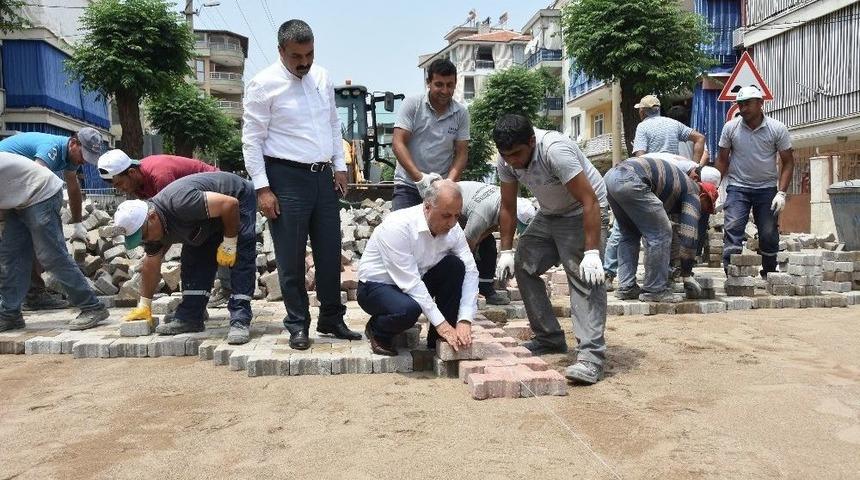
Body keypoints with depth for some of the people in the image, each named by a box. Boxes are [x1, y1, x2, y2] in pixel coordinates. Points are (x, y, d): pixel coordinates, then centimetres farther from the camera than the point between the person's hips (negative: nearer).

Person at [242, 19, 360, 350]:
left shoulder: (322, 78, 10)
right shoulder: (264, 84, -8)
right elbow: (252, 140, -9)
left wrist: (340, 166, 11)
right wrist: (262, 188, -13)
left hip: (323, 176, 6)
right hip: (287, 178, -5)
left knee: (330, 254, 9)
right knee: (291, 259, 1)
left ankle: (331, 319, 23)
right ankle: (297, 325, 15)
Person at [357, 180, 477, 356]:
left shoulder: (452, 227, -11)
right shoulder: (398, 226, -29)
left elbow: (470, 271, -12)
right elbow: (409, 281, -30)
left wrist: (464, 321, -24)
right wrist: (441, 323, -30)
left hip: (416, 284, 6)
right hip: (376, 286, -6)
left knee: (455, 266, -18)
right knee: (408, 309, -37)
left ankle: (440, 339, -6)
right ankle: (377, 331, -1)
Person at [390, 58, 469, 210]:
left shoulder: (461, 113, 3)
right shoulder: (412, 104, -4)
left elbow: (461, 153, 3)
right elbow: (398, 143, -11)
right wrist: (420, 177, -22)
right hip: (408, 185, -2)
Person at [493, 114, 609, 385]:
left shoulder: (555, 151, -34)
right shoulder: (506, 160, -13)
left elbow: (590, 202, -34)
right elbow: (508, 207, -1)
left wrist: (592, 252, -37)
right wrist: (506, 251, -4)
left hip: (584, 212, -7)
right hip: (548, 214, 8)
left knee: (584, 279, -21)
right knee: (523, 266, 4)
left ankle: (591, 355, -23)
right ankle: (549, 339, 13)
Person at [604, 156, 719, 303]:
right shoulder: (693, 193, 12)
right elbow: (688, 234, 6)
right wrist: (686, 274, 15)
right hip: (630, 181, -9)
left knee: (630, 234, 22)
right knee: (660, 234, 1)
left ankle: (626, 287, 20)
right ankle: (654, 290, 6)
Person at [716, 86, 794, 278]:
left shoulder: (777, 129, -4)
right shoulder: (730, 127, -2)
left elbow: (787, 162, -1)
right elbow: (722, 160, 5)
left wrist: (781, 192, -11)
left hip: (767, 188, 0)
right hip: (737, 187, 0)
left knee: (769, 234, 4)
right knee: (732, 228, -15)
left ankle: (769, 274, 20)